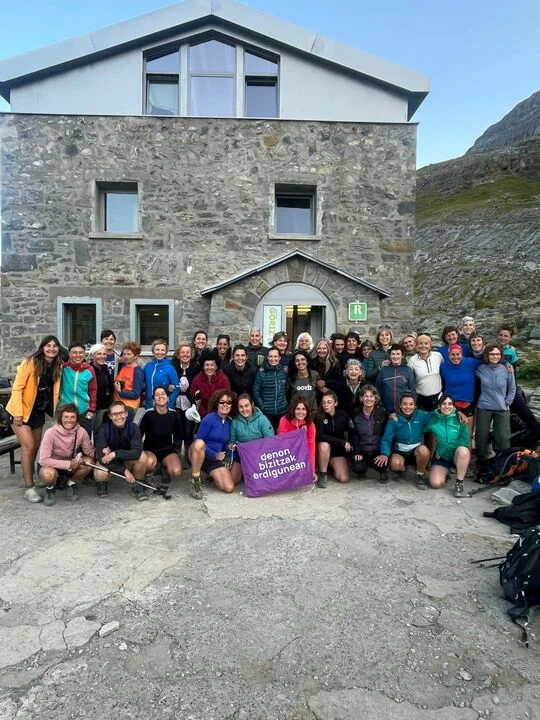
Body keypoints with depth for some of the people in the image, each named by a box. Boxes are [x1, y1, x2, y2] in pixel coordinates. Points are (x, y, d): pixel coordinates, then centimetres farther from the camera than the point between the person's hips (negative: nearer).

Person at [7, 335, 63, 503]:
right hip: (22, 410, -6)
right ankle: (29, 488, 0)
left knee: (35, 447, 14)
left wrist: (54, 411, 2)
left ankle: (27, 477, 33)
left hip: (39, 411, 6)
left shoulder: (58, 366, -1)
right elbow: (17, 388, -17)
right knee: (29, 447, -9)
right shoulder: (30, 363, -18)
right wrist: (18, 413, -19)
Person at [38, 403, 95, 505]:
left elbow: (90, 452, -12)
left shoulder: (81, 431, -17)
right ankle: (50, 488, 2)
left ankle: (71, 483, 5)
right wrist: (68, 465, -30)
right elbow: (43, 460, -27)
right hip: (51, 465, -3)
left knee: (89, 462, -26)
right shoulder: (51, 433, -27)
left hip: (71, 463, 3)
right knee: (48, 474, -37)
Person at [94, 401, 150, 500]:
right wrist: (124, 470, -29)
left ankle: (137, 486, -5)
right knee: (100, 475, -33)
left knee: (142, 456, -29)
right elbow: (102, 457, -25)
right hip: (108, 462, -1)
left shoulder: (133, 427, -20)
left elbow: (137, 451, -30)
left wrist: (115, 454, -39)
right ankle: (103, 484, 7)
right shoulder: (104, 429, -22)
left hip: (127, 460, 1)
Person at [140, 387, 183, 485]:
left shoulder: (173, 414, -3)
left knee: (176, 472, -26)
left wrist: (177, 449, 2)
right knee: (150, 462, -39)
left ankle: (164, 468, 11)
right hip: (150, 449, -2)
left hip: (168, 449, 2)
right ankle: (146, 475, -1)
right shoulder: (148, 414, -13)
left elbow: (178, 436, 11)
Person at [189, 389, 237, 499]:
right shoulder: (209, 418, -14)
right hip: (199, 455, -5)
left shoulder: (230, 422, 4)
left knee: (229, 488, -12)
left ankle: (211, 476, 21)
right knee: (199, 443, -40)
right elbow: (198, 440, -17)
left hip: (216, 459, 5)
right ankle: (195, 480, -21)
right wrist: (214, 455, -21)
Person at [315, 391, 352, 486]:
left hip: (339, 450, 2)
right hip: (324, 450, -2)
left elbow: (350, 433, 8)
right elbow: (320, 436, -25)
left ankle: (332, 466, 16)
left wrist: (347, 444, -8)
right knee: (324, 445, -37)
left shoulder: (344, 416, -6)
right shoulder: (319, 416, -13)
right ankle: (322, 474, -15)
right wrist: (342, 442, -27)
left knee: (344, 478, -17)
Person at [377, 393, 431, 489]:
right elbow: (386, 439, -17)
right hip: (400, 452, -1)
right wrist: (385, 454, -33)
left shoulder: (421, 415, -7)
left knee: (423, 450, -34)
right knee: (395, 463, -35)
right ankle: (402, 468, 7)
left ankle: (420, 475, -5)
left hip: (417, 451, 1)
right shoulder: (394, 419, -12)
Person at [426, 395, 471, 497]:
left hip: (457, 456, -1)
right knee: (436, 483, -20)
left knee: (463, 450, -36)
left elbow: (465, 440, -12)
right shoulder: (433, 419, -3)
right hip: (441, 457, 1)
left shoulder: (459, 419, -7)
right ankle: (445, 472, 16)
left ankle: (459, 483, -17)